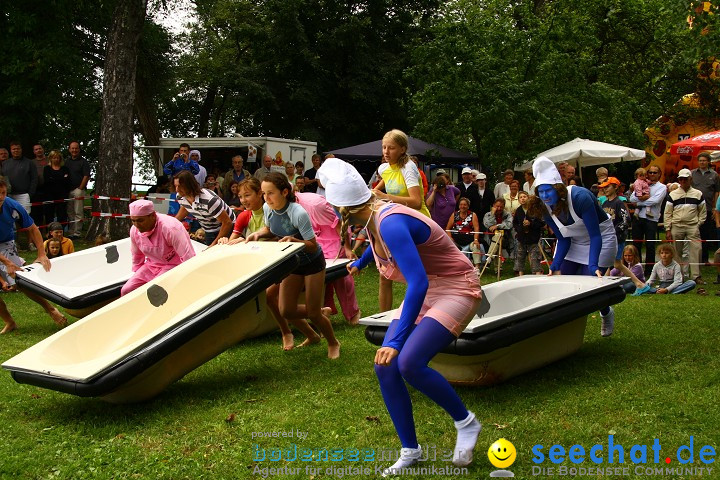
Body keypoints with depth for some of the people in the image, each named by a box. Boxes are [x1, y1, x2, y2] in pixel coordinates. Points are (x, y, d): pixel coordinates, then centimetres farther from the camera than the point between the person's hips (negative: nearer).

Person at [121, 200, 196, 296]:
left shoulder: (170, 228, -28)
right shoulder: (134, 230, -6)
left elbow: (189, 258, -25)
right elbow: (137, 257, 14)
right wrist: (137, 278, 18)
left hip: (173, 266, -7)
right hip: (151, 265, 7)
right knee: (126, 291, -6)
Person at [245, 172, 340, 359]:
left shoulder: (299, 214, -32)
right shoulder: (267, 209, -13)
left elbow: (313, 245, -26)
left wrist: (294, 240, -42)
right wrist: (258, 234, -11)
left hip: (312, 263, -6)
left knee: (313, 313, -3)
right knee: (285, 310, 2)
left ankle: (333, 343, 28)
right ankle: (311, 336, 32)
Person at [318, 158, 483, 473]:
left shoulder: (391, 223, -28)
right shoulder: (374, 216, 0)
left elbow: (418, 283, -36)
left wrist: (397, 340, -37)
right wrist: (360, 262, 48)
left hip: (455, 291, -9)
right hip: (424, 293, 9)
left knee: (408, 363, -26)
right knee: (386, 368, -3)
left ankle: (466, 423, -1)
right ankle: (410, 451, 12)